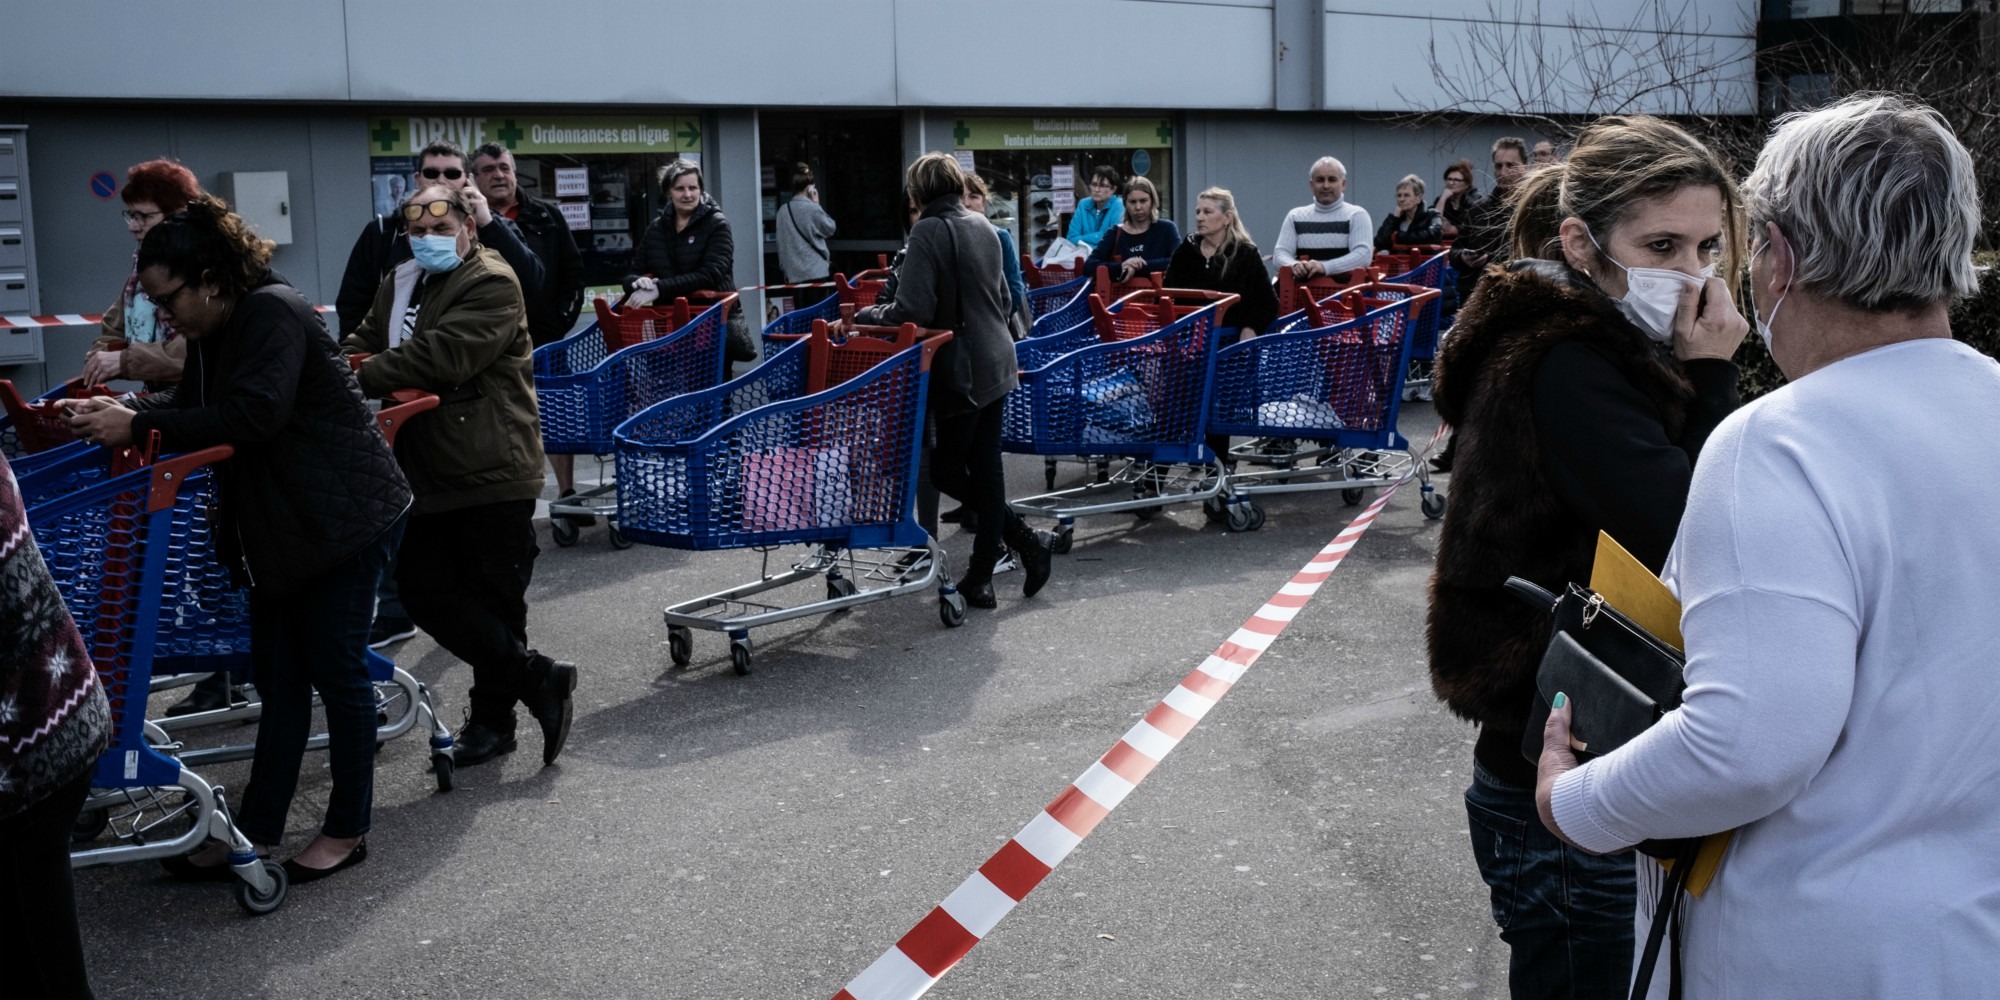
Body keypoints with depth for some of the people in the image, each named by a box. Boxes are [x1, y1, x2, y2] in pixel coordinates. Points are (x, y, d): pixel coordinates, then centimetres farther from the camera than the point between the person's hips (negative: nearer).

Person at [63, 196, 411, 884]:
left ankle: (347, 832, 13)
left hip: (346, 517, -9)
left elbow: (252, 414, -29)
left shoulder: (273, 313, -19)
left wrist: (140, 427, -27)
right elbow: (194, 406, 13)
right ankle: (256, 832, 17)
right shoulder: (215, 333, 10)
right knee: (278, 675, 11)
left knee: (335, 669, 0)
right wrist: (118, 411, -3)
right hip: (283, 528, 9)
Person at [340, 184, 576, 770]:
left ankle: (493, 718, 17)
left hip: (493, 473, -8)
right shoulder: (401, 284, 15)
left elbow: (442, 355, -24)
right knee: (424, 593, 5)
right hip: (430, 475, 8)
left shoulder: (493, 285, -12)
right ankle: (537, 679, 14)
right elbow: (366, 344, 11)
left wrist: (359, 377, -25)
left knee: (494, 599, 1)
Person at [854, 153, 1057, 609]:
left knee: (946, 470, 5)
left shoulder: (929, 232, -14)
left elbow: (911, 311, -21)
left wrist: (864, 315, -6)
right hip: (997, 363, 8)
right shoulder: (983, 227, 10)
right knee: (986, 469, 9)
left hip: (961, 371, -8)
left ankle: (1025, 537, 5)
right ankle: (981, 577, 12)